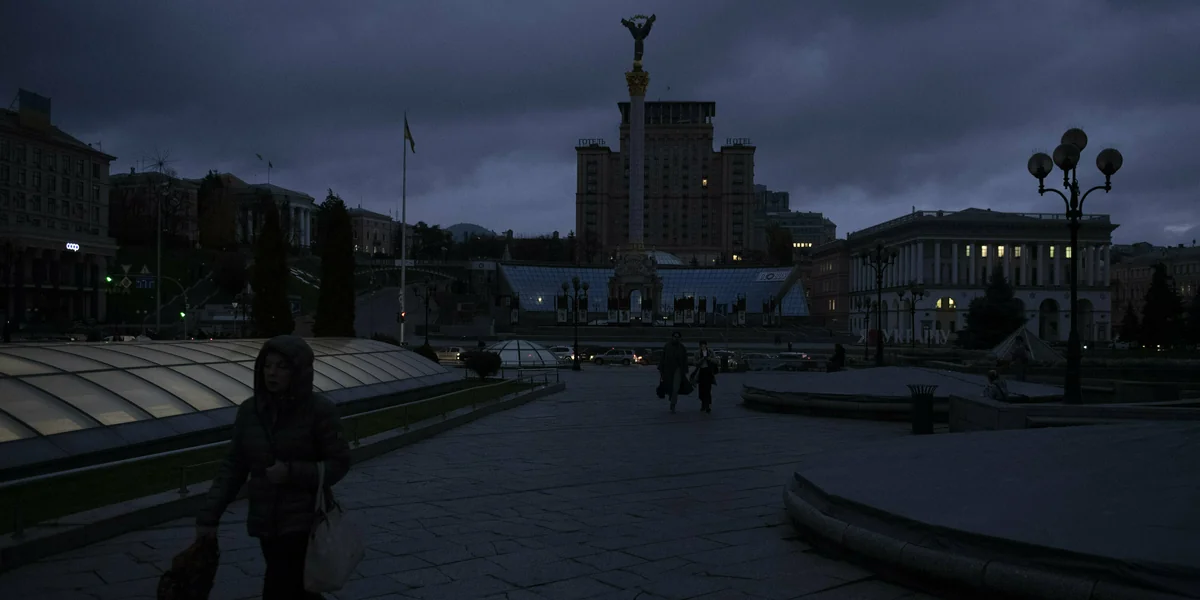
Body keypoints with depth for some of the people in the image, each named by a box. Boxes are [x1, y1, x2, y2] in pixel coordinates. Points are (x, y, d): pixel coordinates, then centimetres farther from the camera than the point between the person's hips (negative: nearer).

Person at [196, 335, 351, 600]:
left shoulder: (319, 409, -11)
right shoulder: (249, 410, 1)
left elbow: (339, 463, -8)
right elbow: (233, 466, 5)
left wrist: (292, 472, -20)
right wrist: (209, 516, 0)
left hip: (302, 522, -5)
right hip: (265, 523, 5)